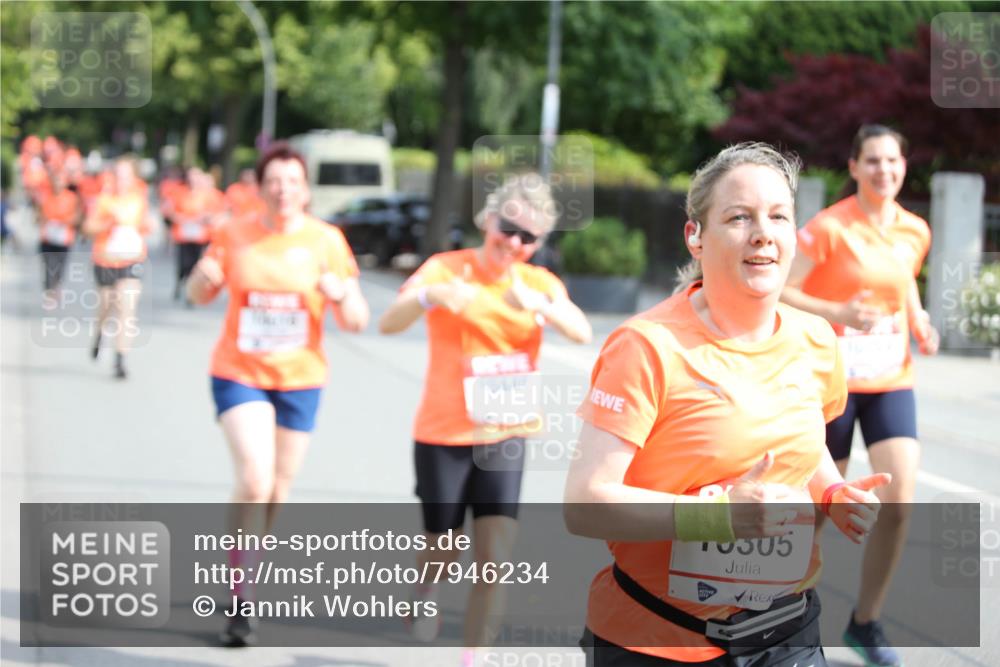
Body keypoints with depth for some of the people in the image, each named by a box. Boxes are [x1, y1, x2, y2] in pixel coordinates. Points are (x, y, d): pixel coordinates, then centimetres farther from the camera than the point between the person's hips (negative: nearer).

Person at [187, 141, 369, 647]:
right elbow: (199, 295, 9)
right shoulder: (234, 235, -4)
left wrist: (341, 294, -25)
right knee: (255, 477, -20)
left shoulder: (327, 240, -5)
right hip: (238, 373, -2)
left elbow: (356, 322, -4)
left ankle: (239, 580, 34)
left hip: (299, 379, 2)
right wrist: (203, 275, -14)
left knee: (276, 491, 11)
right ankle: (241, 601, -13)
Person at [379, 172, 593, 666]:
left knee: (497, 559, -9)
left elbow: (582, 333, -19)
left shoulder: (539, 283, 1)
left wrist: (537, 304, -38)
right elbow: (389, 323, -23)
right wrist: (430, 295, -44)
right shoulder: (447, 268, -8)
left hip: (505, 439, 2)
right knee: (444, 555, 9)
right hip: (443, 438, -2)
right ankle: (424, 595, 44)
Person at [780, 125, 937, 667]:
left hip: (891, 381, 4)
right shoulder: (829, 228, -12)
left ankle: (865, 622, 9)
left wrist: (919, 324, 4)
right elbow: (780, 293, -13)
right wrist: (839, 312, -27)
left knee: (899, 499, -9)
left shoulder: (915, 232, 4)